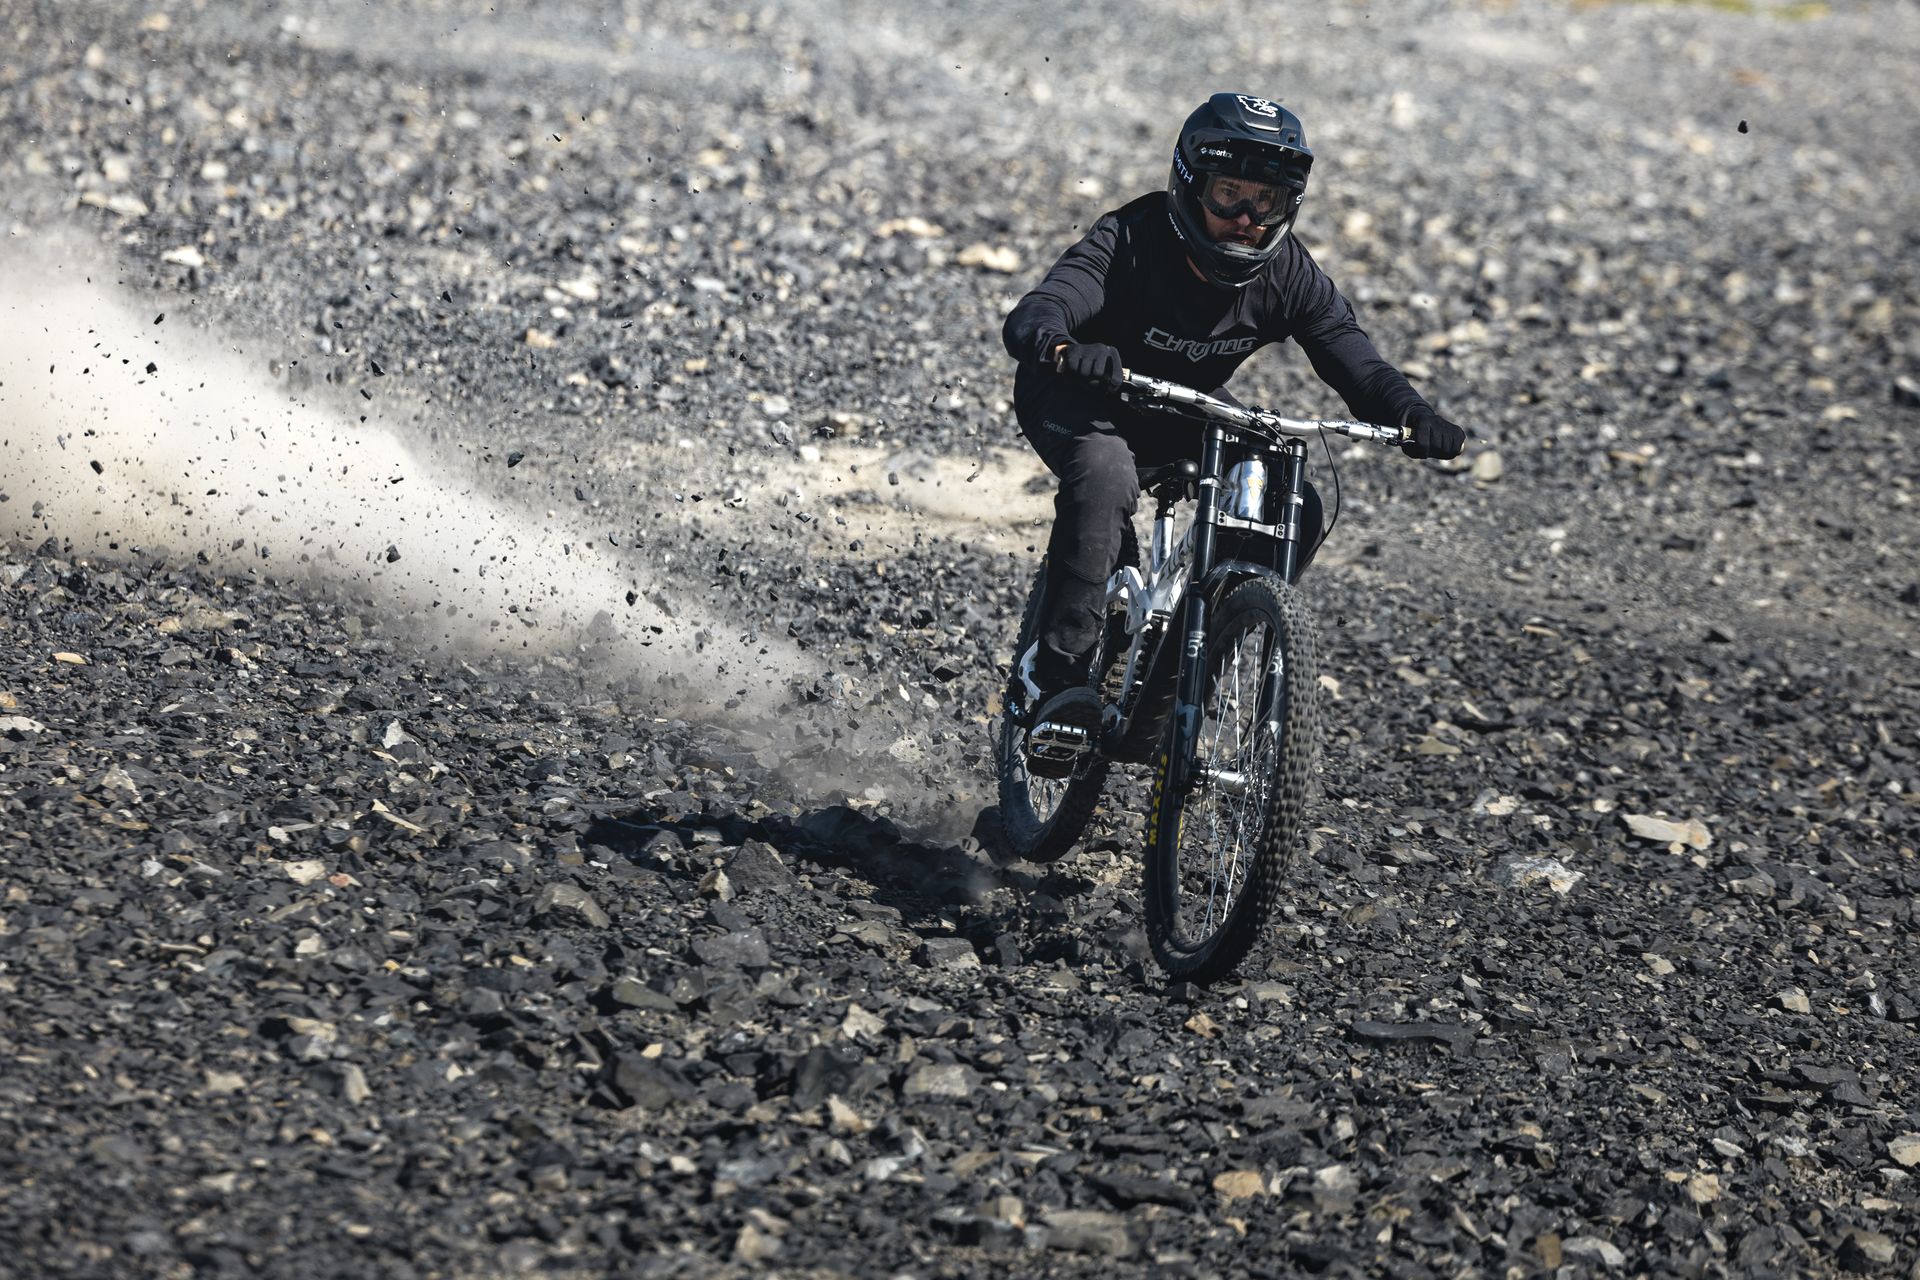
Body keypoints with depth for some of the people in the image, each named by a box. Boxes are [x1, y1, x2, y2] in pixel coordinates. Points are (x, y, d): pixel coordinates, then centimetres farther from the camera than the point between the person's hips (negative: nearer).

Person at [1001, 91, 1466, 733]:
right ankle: (1056, 667, -29)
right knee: (1106, 475, -37)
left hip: (1184, 411, 5)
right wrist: (1062, 349, -66)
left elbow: (1355, 360, -21)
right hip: (1081, 397, -5)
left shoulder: (1288, 274, -17)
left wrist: (1413, 416, -43)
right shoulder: (1130, 241, -29)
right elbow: (1030, 317, -41)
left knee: (1295, 510, -14)